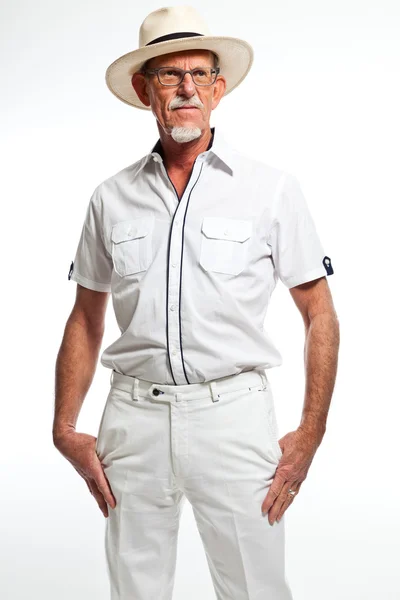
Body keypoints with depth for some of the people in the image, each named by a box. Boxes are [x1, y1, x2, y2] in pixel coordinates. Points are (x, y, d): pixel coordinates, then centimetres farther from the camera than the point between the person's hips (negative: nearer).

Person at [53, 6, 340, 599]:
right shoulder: (112, 198, 7)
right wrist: (65, 429, 6)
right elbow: (86, 318, 14)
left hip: (233, 414, -2)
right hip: (134, 417, 3)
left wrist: (311, 433, -4)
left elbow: (320, 314, 2)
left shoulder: (271, 187, 0)